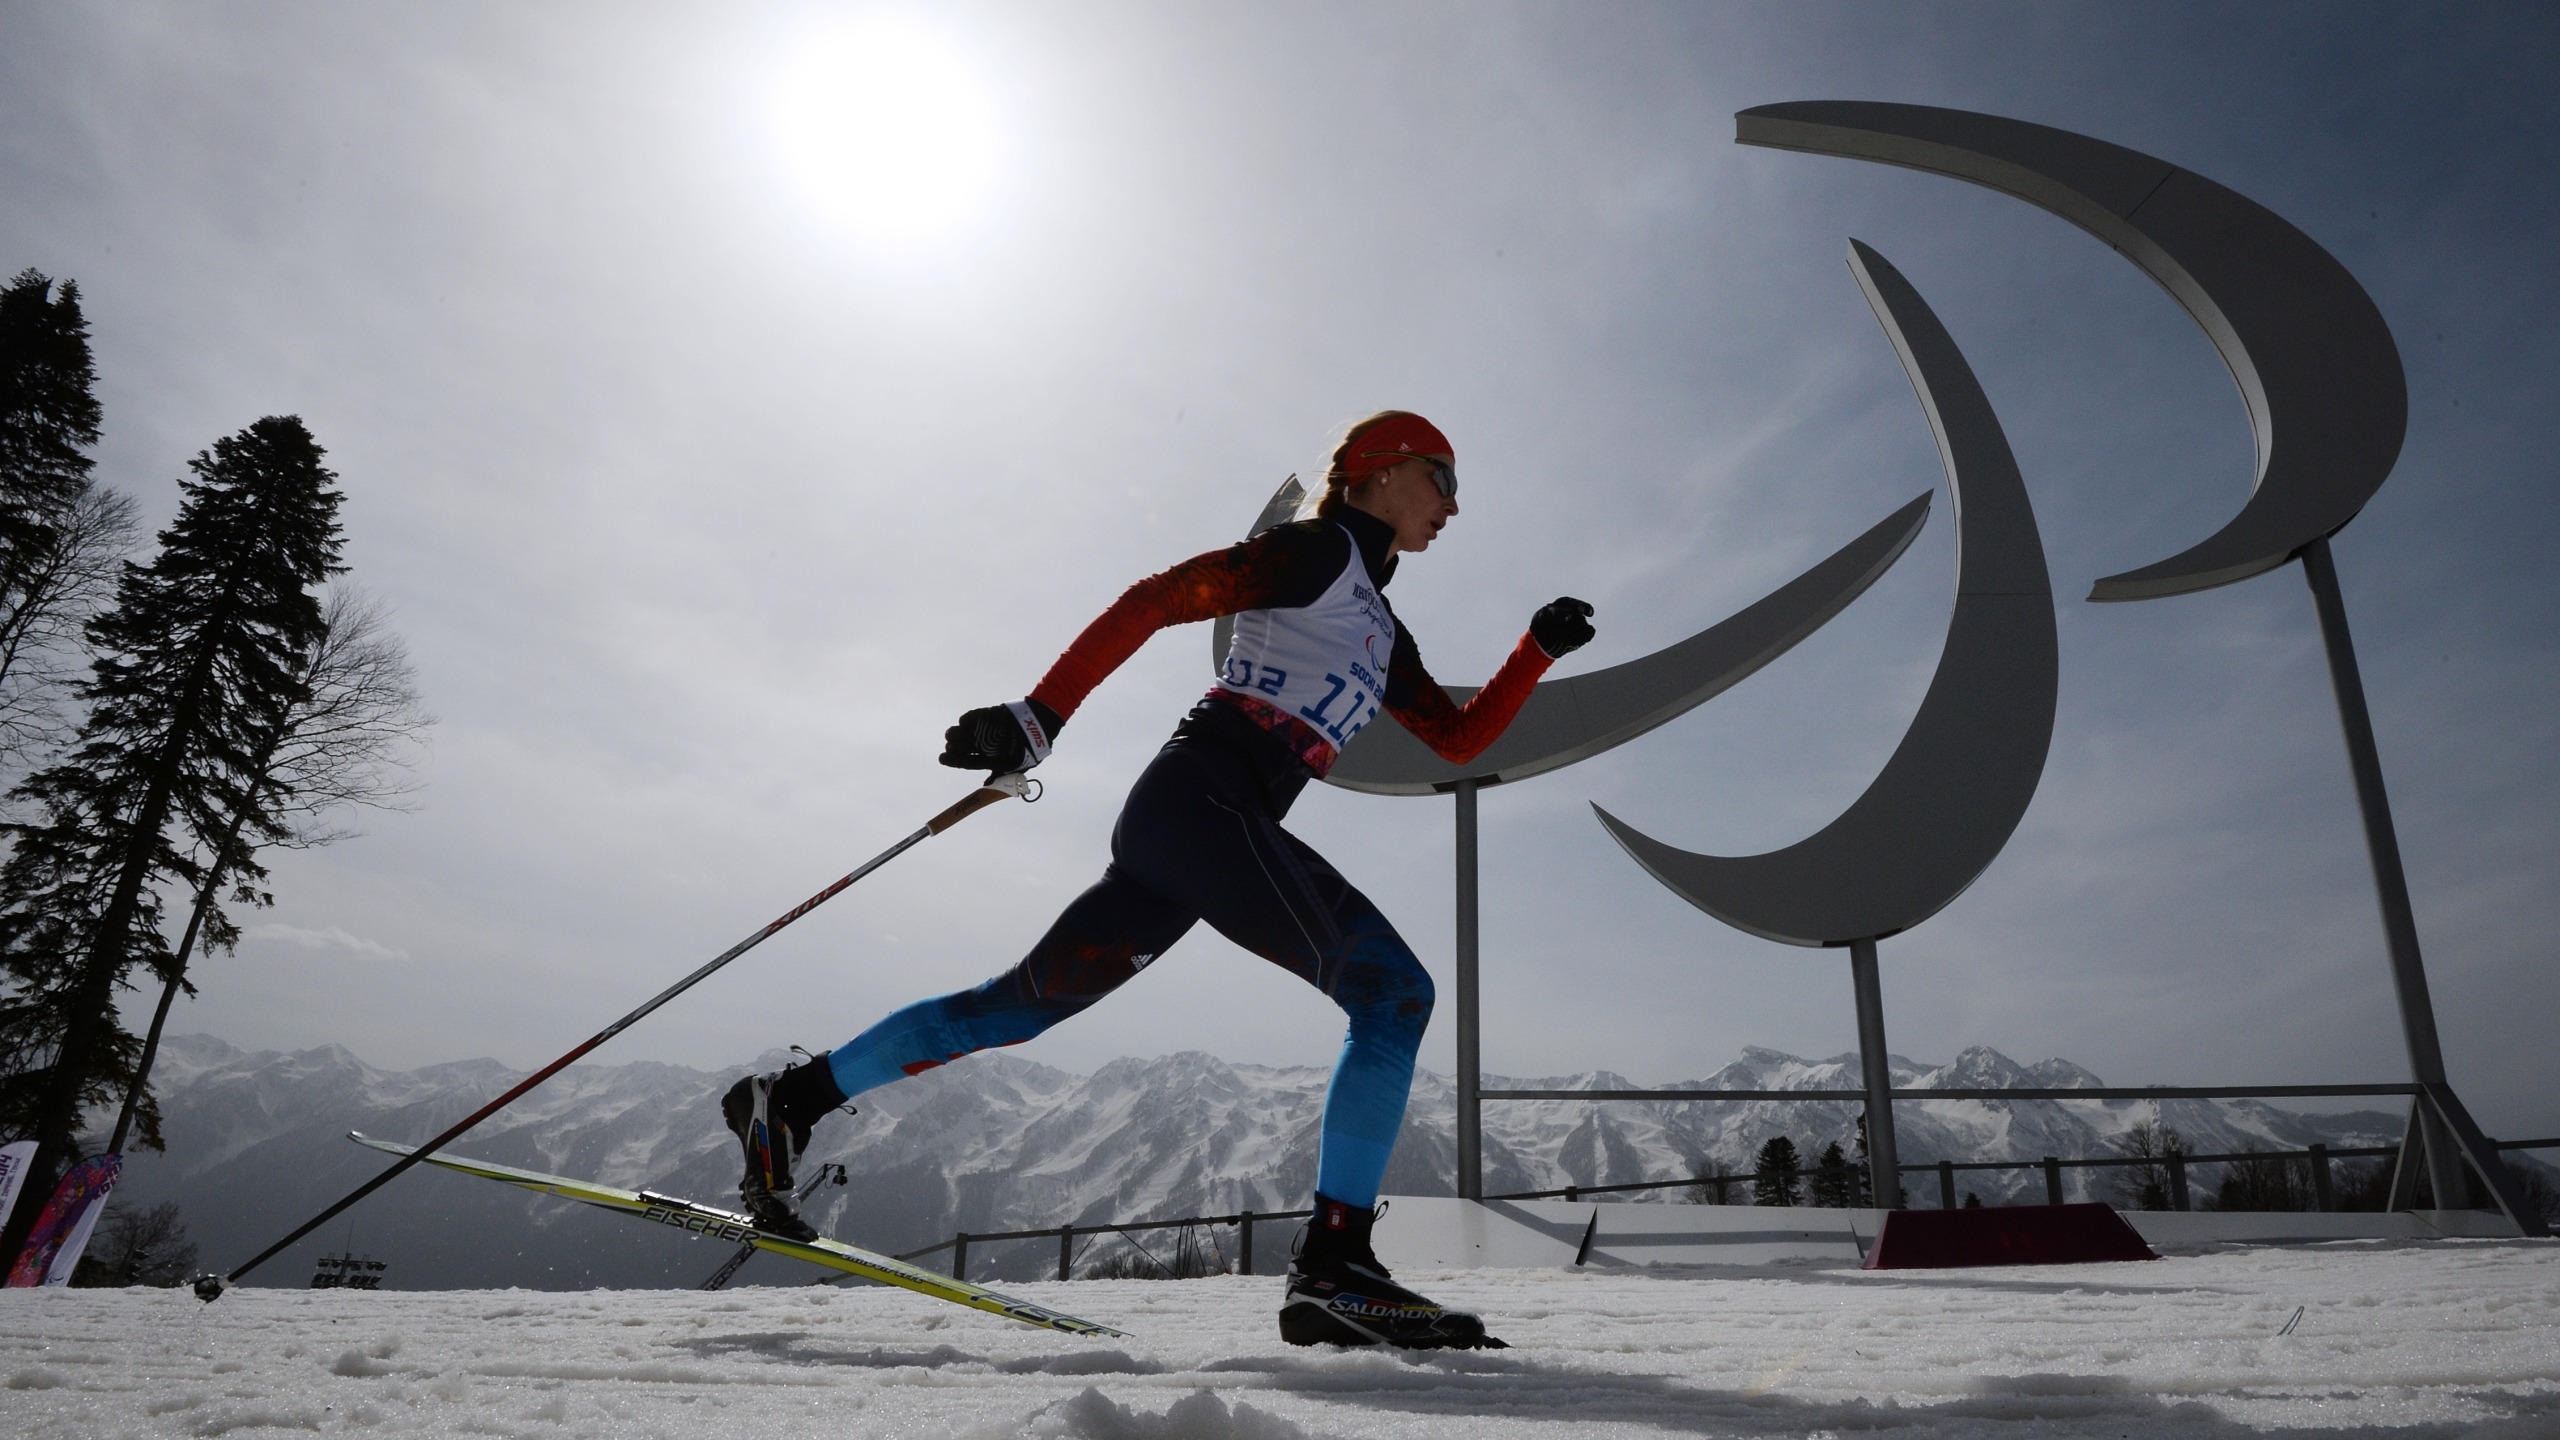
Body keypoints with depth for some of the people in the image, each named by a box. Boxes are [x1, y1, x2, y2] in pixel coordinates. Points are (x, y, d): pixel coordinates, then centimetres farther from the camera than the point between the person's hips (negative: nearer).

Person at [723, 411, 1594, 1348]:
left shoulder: (1383, 633, 29)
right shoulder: (1323, 550, 1)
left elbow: (1461, 740, 28)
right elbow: (1157, 598, -7)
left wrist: (1540, 649, 17)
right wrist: (1042, 715, -15)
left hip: (1178, 820, 9)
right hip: (1205, 797, -9)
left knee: (1028, 1000, 12)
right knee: (1394, 990, -12)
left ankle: (788, 1101, 20)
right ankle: (1334, 1264, -16)